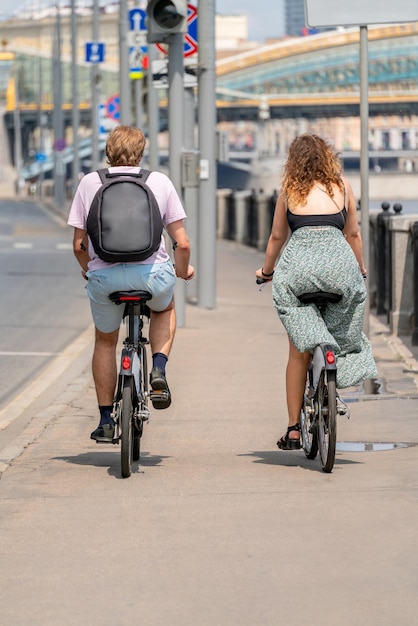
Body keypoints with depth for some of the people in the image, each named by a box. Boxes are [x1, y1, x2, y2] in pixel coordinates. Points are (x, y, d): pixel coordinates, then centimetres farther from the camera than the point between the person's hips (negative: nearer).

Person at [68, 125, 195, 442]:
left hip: (104, 276, 0)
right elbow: (182, 244, 4)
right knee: (165, 309, 34)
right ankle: (159, 369, 11)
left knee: (105, 340, 25)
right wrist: (183, 270, 24)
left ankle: (106, 420, 26)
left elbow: (79, 245, 7)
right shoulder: (159, 181, 5)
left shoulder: (89, 182, 6)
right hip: (152, 273, 0)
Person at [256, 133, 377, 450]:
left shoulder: (290, 189, 14)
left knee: (298, 351, 5)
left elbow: (277, 237, 20)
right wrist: (361, 270, 34)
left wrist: (266, 270, 36)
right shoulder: (342, 186, 14)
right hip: (339, 263, -1)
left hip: (297, 264, 1)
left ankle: (293, 429, 6)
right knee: (343, 334, 21)